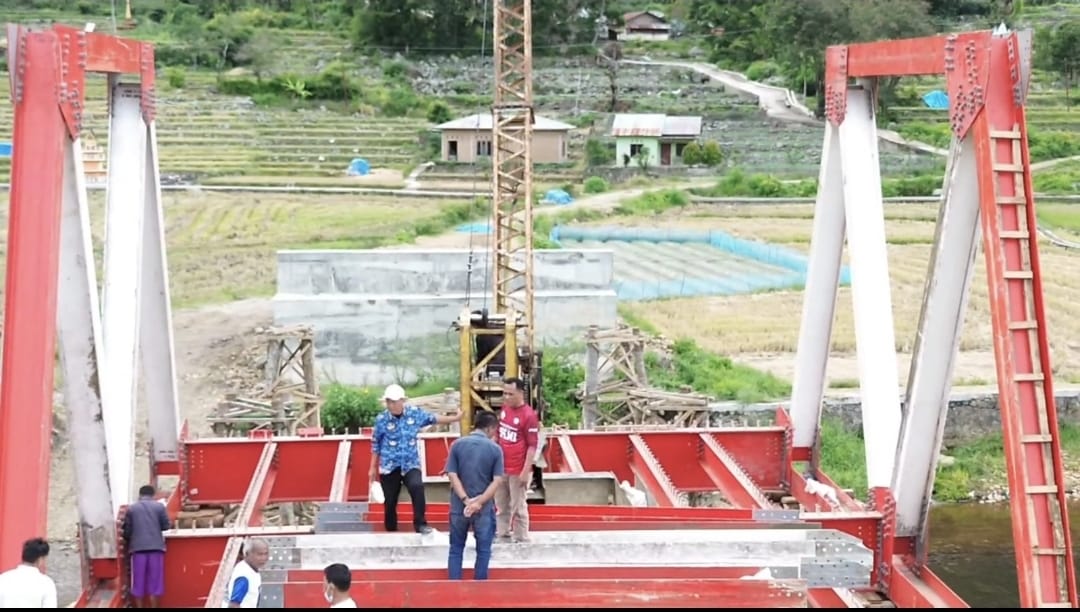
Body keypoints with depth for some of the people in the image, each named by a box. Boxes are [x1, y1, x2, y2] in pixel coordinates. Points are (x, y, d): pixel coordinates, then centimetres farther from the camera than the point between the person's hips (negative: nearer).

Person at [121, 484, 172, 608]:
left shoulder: (131, 508, 6)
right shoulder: (159, 506, 4)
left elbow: (126, 530, 7)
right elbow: (166, 525, 5)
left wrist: (128, 541, 27)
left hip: (137, 548, 0)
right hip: (156, 547, 0)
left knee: (138, 581, 6)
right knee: (154, 580, 5)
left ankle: (139, 607, 8)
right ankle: (153, 607, 6)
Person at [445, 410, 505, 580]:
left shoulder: (457, 444, -1)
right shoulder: (495, 449, -5)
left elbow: (452, 475, -7)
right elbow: (497, 481, -11)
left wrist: (466, 500, -10)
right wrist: (479, 502, -14)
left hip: (459, 505, 2)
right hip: (484, 507, -2)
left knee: (456, 549, 13)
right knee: (483, 550, 10)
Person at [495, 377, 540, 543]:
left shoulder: (529, 415, -18)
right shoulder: (504, 408, 4)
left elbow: (532, 446, -17)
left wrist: (525, 471, -19)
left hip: (518, 471, -7)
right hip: (501, 467, 7)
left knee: (518, 508, 2)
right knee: (501, 506, 17)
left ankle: (521, 540, 13)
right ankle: (502, 535, 29)